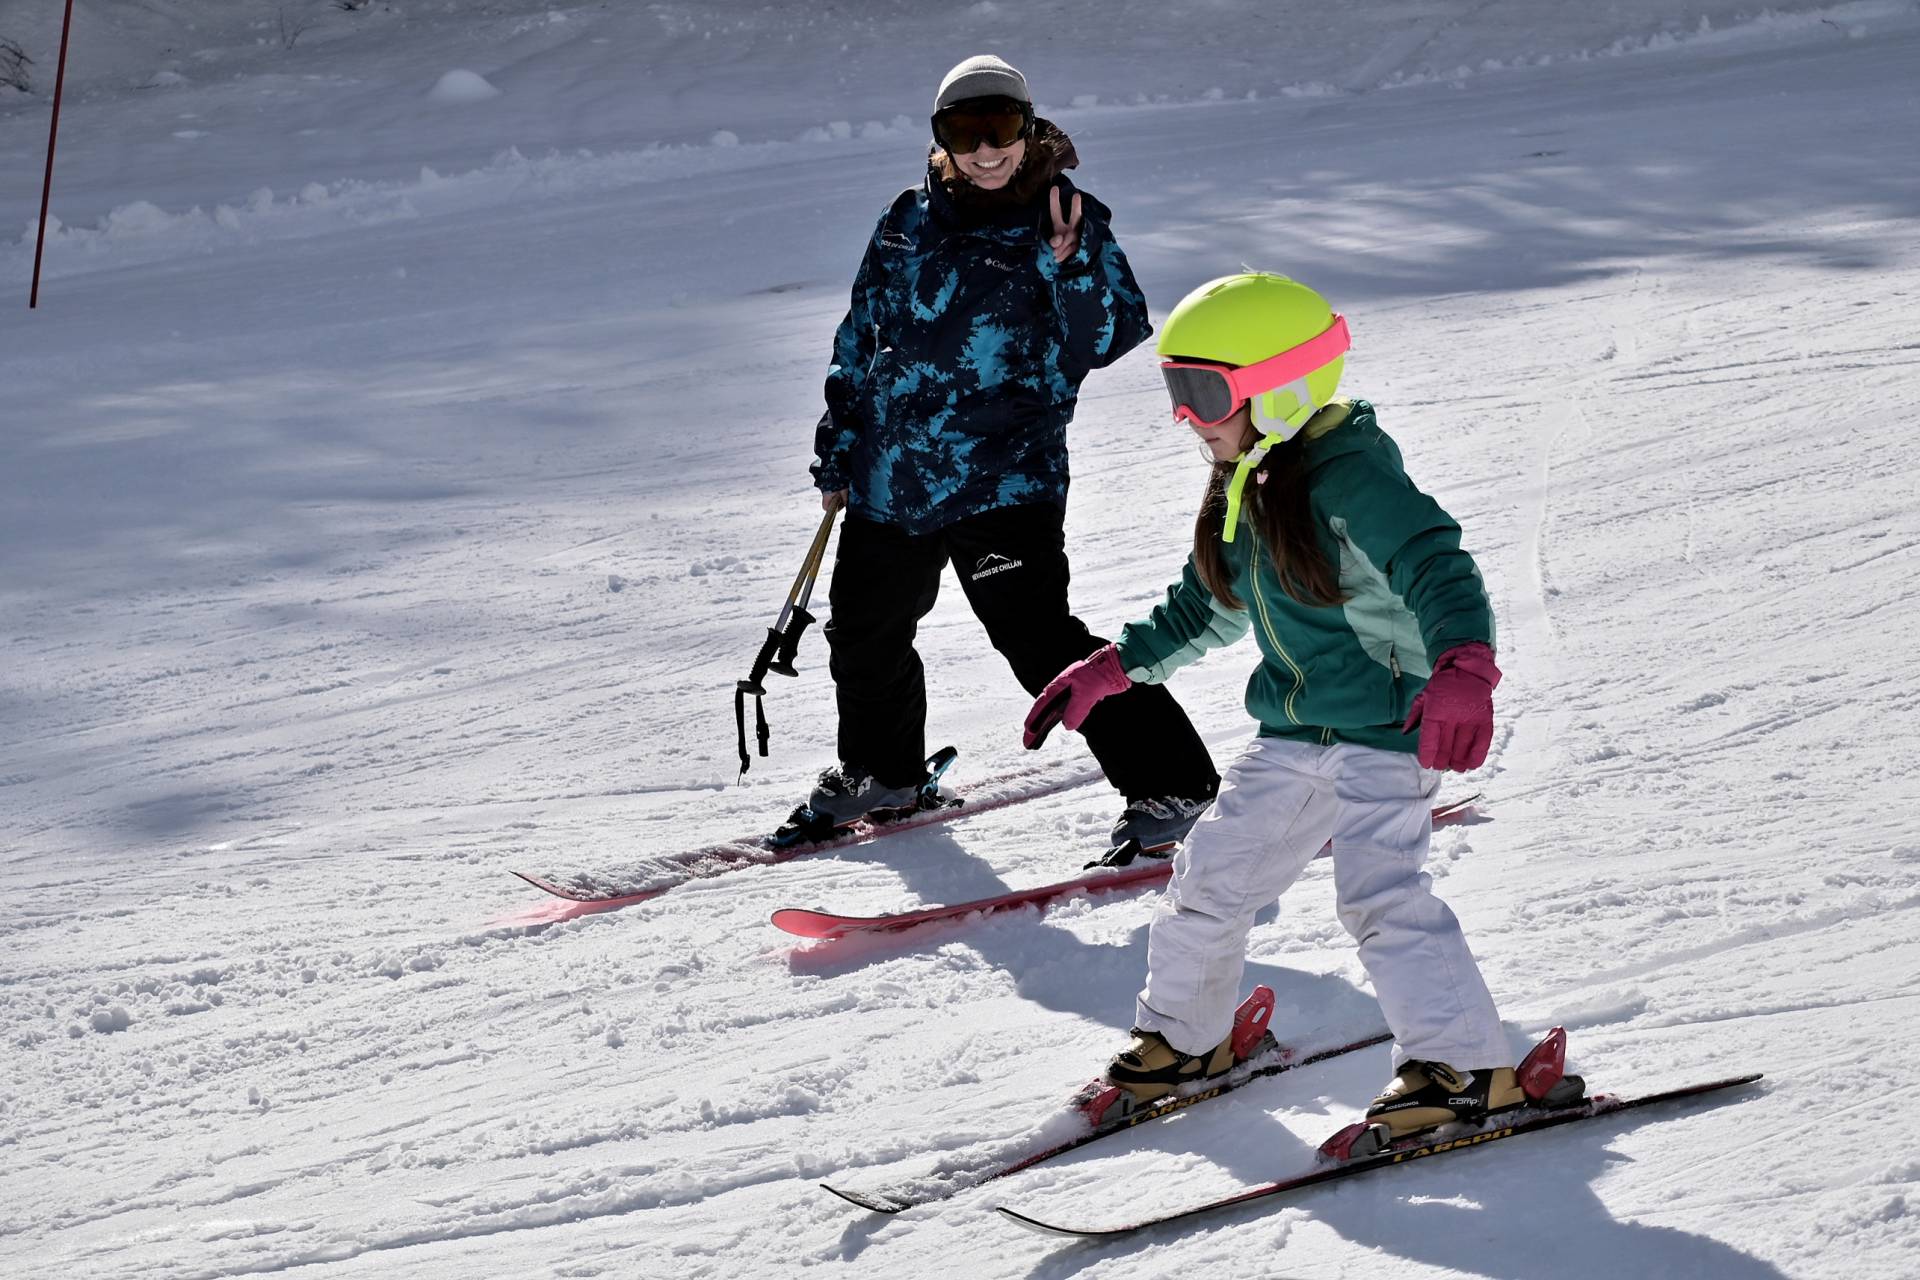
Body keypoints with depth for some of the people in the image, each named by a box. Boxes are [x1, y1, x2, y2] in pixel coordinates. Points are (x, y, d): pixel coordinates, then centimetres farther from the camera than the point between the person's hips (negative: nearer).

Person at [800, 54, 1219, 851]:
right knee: (864, 633, 19)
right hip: (892, 479, 6)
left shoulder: (1071, 222, -5)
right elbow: (861, 336, 17)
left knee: (1038, 639, -16)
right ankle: (879, 770, 46)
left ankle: (1170, 783, -7)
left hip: (1006, 479, -6)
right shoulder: (910, 222, 8)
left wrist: (1070, 265, -30)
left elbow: (1112, 339, -14)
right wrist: (837, 450, 19)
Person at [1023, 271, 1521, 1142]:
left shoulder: (1351, 476, -19)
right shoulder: (1240, 491, 8)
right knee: (1212, 877, 11)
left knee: (1378, 891, -19)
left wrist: (1462, 668, -49)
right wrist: (1109, 670, 21)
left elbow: (1437, 565, -31)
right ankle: (1181, 1037, 32)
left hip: (1387, 731, -9)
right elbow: (1206, 610, 23)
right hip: (1291, 736, 9)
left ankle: (1465, 1068, -9)